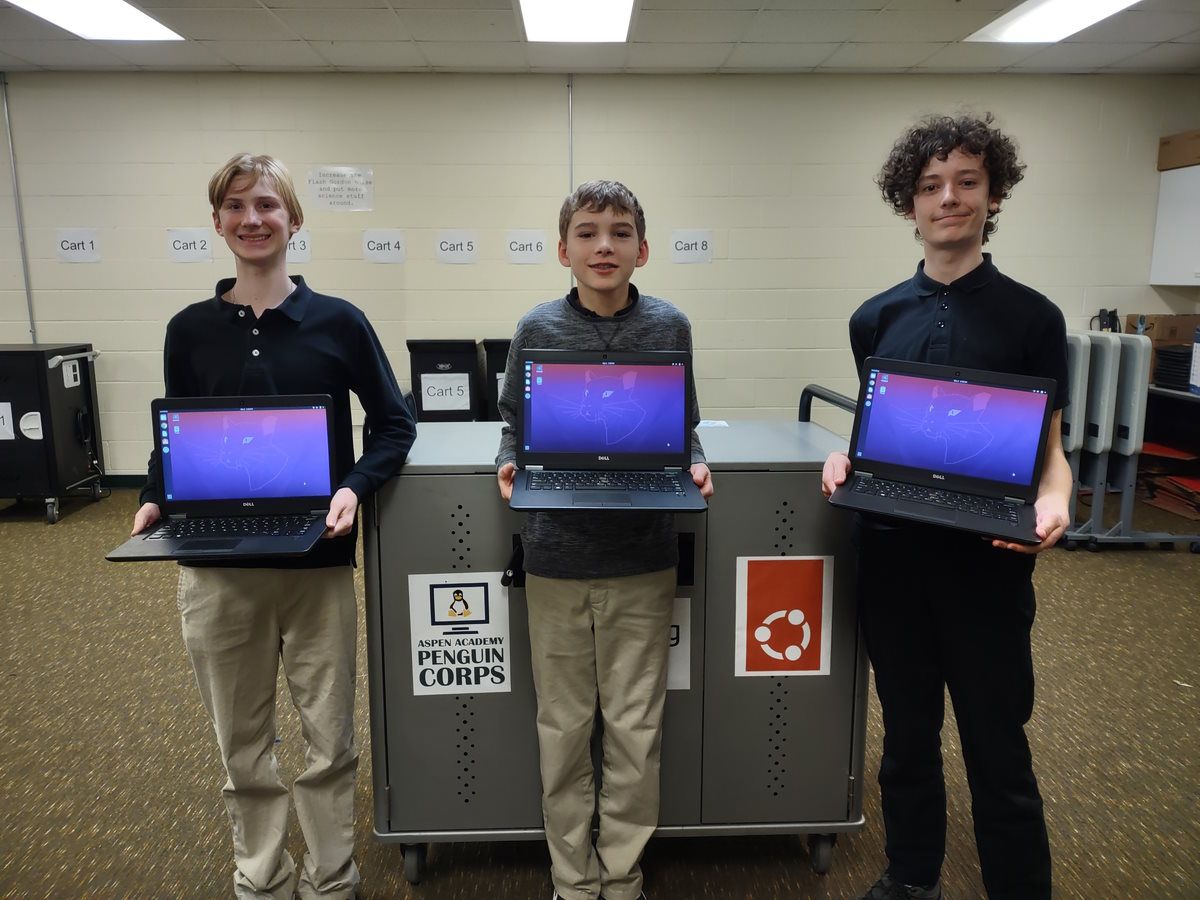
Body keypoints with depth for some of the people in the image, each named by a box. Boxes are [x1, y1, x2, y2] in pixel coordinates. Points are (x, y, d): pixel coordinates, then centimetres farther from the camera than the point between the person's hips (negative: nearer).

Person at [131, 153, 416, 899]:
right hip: (216, 567, 2)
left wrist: (356, 487, -15)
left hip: (318, 563, -2)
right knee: (242, 745, 15)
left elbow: (396, 425, 1)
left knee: (330, 740, 10)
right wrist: (156, 500, -7)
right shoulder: (190, 329, 4)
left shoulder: (338, 321, -3)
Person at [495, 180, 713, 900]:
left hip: (642, 558, 0)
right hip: (557, 555, 0)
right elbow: (514, 428, 7)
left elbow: (684, 429, 8)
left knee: (636, 728, 10)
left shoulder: (669, 327, 0)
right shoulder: (537, 329, -1)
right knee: (565, 726, 13)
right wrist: (511, 467, -13)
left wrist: (694, 468, -11)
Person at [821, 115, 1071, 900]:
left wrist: (1053, 502, -22)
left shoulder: (1032, 317, -3)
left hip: (987, 562, -3)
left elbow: (1049, 445, -2)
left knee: (998, 753, 7)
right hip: (892, 555, 3)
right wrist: (844, 459, -8)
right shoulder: (877, 318, 6)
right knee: (907, 737, 18)